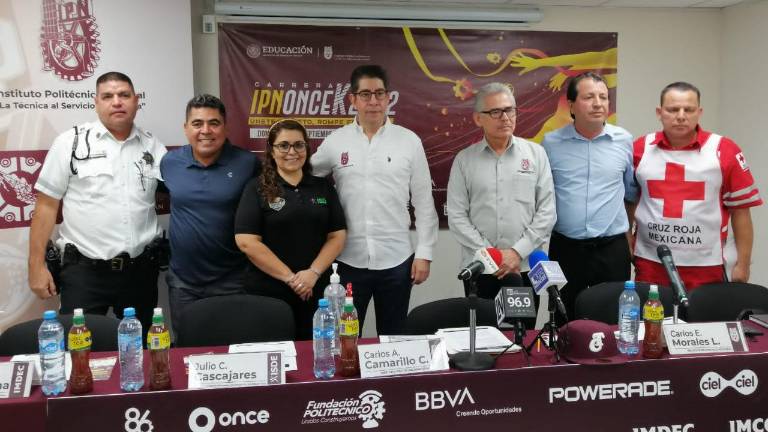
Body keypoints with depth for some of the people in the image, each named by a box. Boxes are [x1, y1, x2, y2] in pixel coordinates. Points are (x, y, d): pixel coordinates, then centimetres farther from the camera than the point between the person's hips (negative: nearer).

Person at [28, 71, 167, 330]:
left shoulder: (153, 147, 7)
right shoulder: (70, 143, -1)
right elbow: (46, 206, -1)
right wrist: (37, 265, -5)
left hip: (141, 270, 3)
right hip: (84, 270, -3)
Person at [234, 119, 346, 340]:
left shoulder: (323, 187, 8)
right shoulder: (257, 188, -2)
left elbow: (337, 236, 4)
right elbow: (246, 241, -10)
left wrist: (314, 273, -12)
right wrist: (290, 277, -13)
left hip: (316, 291, 3)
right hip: (267, 292, -2)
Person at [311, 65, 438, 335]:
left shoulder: (409, 141, 0)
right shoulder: (335, 142, 0)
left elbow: (424, 203, 2)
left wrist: (424, 253, -1)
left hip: (396, 260, 0)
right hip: (350, 260, 0)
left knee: (393, 339, 13)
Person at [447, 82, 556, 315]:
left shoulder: (536, 153, 4)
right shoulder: (464, 160, 3)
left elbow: (547, 212, 0)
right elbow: (457, 217, -1)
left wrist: (518, 252, -9)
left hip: (526, 267, 0)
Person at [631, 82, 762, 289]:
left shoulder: (724, 150, -3)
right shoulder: (640, 149, 2)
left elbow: (740, 211, 0)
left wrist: (742, 264, 0)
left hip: (705, 267, -1)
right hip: (649, 263, 1)